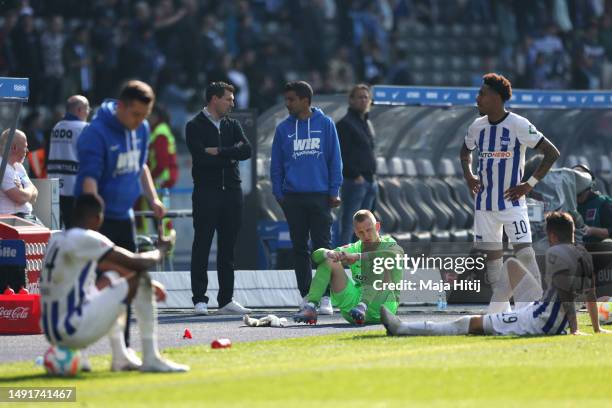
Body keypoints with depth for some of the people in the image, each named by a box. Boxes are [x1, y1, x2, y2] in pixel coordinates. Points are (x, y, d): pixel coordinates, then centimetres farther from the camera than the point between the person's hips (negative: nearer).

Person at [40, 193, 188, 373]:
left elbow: (106, 263, 26)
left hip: (51, 332, 9)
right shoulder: (86, 238, -13)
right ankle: (150, 359, -3)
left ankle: (120, 358, 27)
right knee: (141, 279, -4)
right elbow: (138, 263, -12)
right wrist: (159, 250, 10)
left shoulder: (57, 239, 15)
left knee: (110, 278, 30)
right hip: (74, 330, -9)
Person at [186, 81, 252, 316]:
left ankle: (226, 300, 11)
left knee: (228, 248, 7)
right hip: (206, 191, -5)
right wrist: (231, 155, -5)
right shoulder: (195, 127, 0)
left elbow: (246, 150, -2)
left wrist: (218, 152, -10)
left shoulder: (232, 125, 15)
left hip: (231, 191, 5)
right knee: (202, 246, -5)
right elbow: (201, 157, -14)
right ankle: (200, 300, -3)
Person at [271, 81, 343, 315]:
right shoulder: (284, 129, 6)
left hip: (320, 196, -2)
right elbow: (276, 164, 9)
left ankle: (325, 297, -2)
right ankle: (306, 296, 12)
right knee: (299, 248, 6)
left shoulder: (325, 124, 2)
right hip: (293, 197, 2)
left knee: (323, 245, -4)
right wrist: (279, 193, 1)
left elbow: (335, 159, 3)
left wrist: (334, 191, -2)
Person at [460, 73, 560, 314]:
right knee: (491, 254, 8)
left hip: (512, 201, -6)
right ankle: (499, 307, 18)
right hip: (484, 202, 6)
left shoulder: (518, 125, -12)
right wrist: (468, 176, 8)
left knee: (524, 252, -14)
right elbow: (465, 151, 27)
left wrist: (529, 185, -13)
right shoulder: (477, 127, 5)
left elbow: (552, 153, -11)